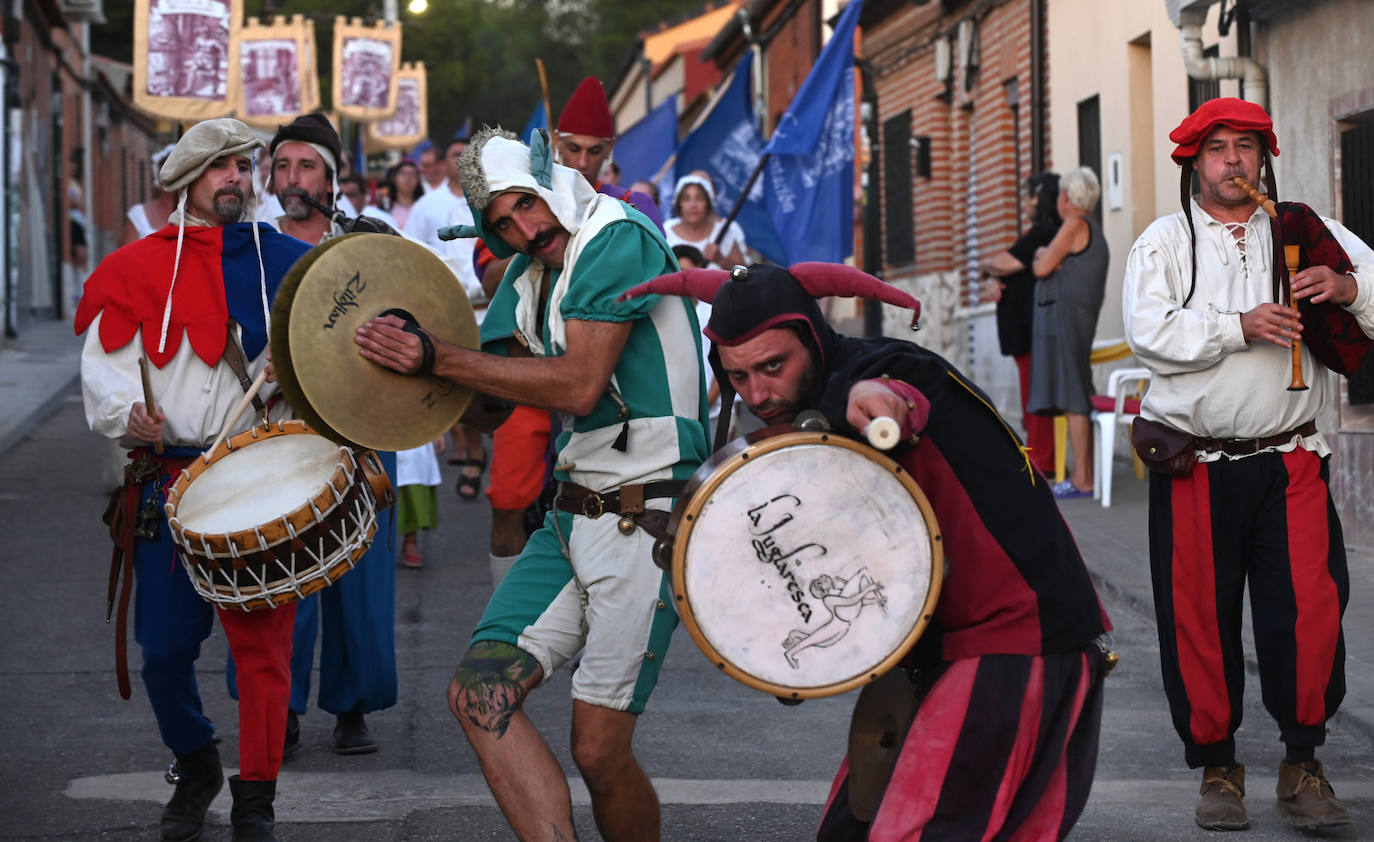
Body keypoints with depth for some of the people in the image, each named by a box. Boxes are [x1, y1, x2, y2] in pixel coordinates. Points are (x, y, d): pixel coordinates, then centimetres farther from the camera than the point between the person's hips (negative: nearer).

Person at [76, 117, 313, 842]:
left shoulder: (286, 260, 11)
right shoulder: (138, 266, 8)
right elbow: (103, 364, 1)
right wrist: (130, 412, -19)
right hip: (167, 479, 0)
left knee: (262, 641, -5)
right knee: (164, 649, 2)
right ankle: (195, 768, 29)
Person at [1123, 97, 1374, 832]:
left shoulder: (1307, 234, 11)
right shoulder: (1163, 242, 6)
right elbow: (1150, 333, -10)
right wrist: (1240, 326, -20)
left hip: (1289, 461, 1)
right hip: (1194, 463, -1)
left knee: (1311, 607, -8)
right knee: (1201, 617, 3)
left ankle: (1302, 765, 7)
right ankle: (1216, 769, 17)